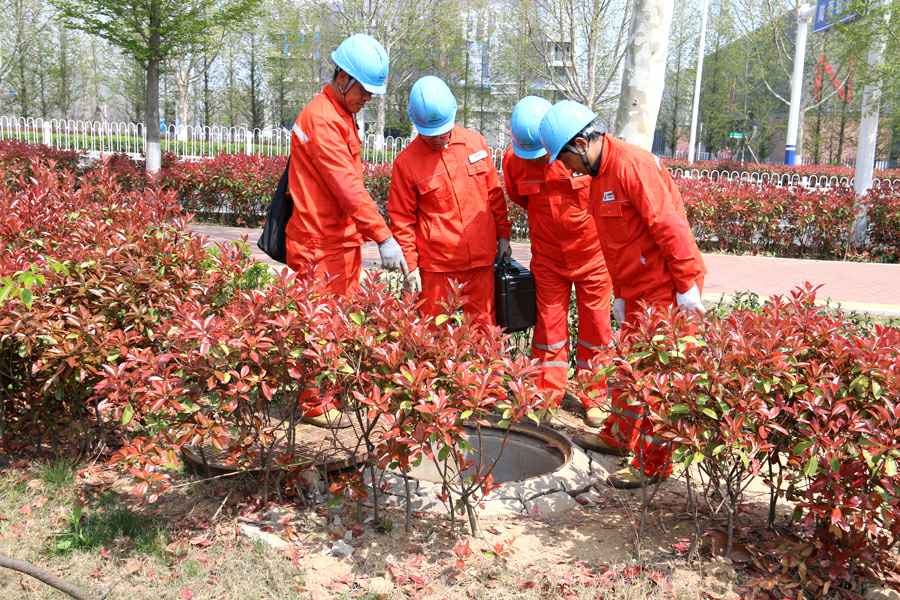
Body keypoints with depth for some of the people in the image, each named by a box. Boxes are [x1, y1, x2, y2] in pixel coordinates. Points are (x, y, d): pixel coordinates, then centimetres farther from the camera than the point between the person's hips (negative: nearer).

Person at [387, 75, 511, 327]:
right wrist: (410, 266, -5)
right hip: (436, 265, -2)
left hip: (481, 259, 3)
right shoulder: (406, 161, -6)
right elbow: (402, 220, -3)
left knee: (483, 326, 11)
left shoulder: (476, 143, 3)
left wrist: (503, 234, 13)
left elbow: (494, 194, 12)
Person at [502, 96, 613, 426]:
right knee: (549, 326, 7)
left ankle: (594, 399, 22)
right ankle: (547, 395, 20)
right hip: (548, 257, 2)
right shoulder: (513, 159, -11)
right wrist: (546, 219, 9)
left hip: (592, 253, -2)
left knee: (595, 328, 8)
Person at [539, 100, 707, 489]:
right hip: (637, 292, 9)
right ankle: (618, 436, 36)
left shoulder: (631, 164, -19)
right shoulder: (600, 173, 12)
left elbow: (668, 226, -23)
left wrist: (687, 288, -22)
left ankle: (654, 465, 11)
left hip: (665, 290, -9)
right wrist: (620, 294, 17)